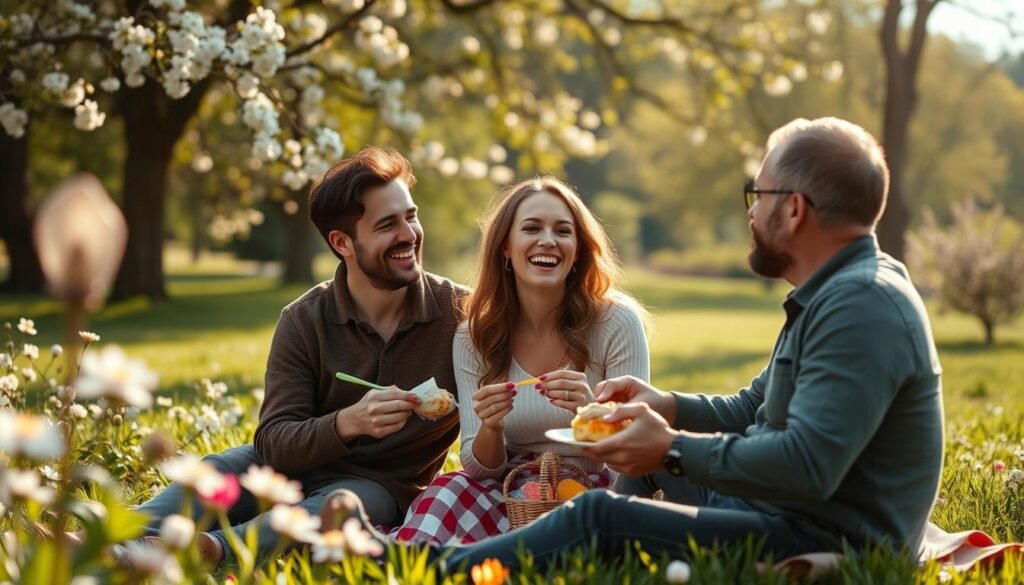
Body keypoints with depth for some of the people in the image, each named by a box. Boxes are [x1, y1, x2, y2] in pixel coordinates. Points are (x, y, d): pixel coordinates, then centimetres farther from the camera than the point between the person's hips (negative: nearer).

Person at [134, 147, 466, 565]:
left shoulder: (459, 313, -9)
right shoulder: (304, 321, -7)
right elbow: (273, 444, -16)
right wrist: (348, 422, -35)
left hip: (382, 487, -2)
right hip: (297, 466, 2)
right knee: (221, 470, -26)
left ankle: (210, 548, -53)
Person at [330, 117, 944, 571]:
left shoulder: (861, 306, -21)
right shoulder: (836, 292, 16)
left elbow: (807, 467, -30)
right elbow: (752, 409, 21)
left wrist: (674, 449, -21)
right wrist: (666, 406, 4)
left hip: (824, 543, -11)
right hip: (783, 513, 11)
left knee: (602, 518, -19)